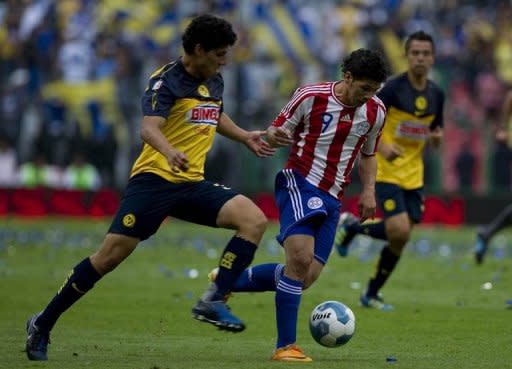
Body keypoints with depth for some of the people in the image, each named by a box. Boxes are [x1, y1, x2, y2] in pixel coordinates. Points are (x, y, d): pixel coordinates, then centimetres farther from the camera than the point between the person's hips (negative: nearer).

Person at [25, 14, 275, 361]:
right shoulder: (167, 81, -11)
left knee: (255, 219, -13)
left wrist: (246, 137, 27)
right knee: (112, 253, -12)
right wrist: (170, 152, -48)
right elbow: (149, 128, -29)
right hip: (154, 178, -7)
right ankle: (43, 325, 2)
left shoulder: (214, 82, 12)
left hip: (192, 183, 7)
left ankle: (213, 301, -14)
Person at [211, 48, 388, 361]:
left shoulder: (375, 111, 5)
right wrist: (275, 136, -23)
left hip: (332, 198, 6)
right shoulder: (311, 97, -9)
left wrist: (368, 190, 6)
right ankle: (286, 346, -18)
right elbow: (277, 130, 1)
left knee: (307, 277, -1)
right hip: (300, 183, -6)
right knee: (300, 258, -25)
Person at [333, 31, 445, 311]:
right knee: (399, 231, -20)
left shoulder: (436, 95, 6)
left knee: (400, 239, 3)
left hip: (413, 174, 6)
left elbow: (435, 135, 18)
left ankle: (371, 294, 20)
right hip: (386, 171, -6)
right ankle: (352, 226, 8)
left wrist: (437, 137, -6)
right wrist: (382, 147, -28)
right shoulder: (393, 88, -13)